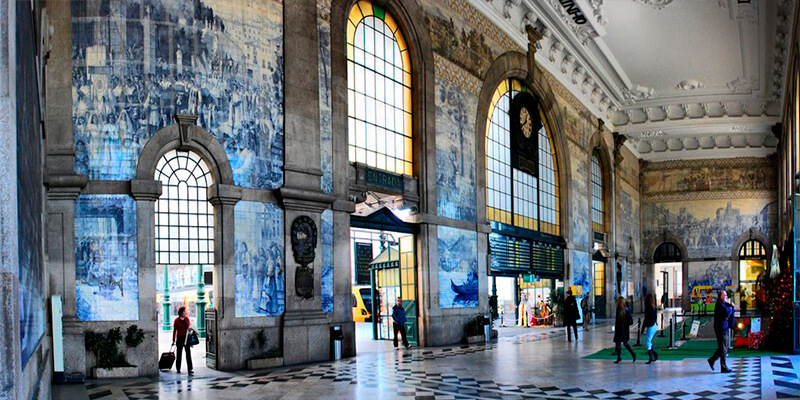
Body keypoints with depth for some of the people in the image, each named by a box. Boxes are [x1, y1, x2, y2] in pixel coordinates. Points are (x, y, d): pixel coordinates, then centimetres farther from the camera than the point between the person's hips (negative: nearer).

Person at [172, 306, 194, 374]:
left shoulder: (187, 319, 7)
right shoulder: (177, 320, -4)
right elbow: (174, 330, -1)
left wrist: (189, 328, -9)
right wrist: (173, 340, -1)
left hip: (186, 338, 2)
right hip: (179, 339, -2)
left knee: (188, 353, -5)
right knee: (179, 353, 7)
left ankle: (190, 369, -8)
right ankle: (178, 369, 19)